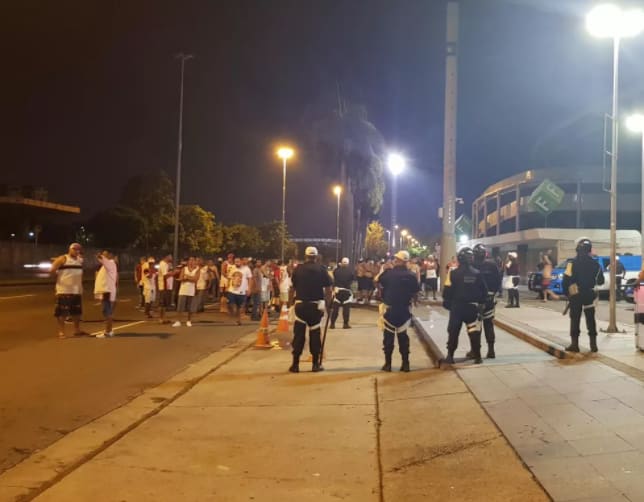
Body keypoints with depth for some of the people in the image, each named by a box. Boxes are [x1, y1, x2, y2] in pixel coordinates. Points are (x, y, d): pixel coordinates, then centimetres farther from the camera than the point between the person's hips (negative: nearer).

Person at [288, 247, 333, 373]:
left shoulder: (298, 269, 2)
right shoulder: (321, 269, -1)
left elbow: (293, 288, 3)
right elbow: (328, 289, -4)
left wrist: (292, 301, 14)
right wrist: (326, 302, 7)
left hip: (300, 304, 1)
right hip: (316, 305, -1)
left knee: (298, 333, 5)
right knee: (315, 334, 8)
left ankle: (295, 364, 6)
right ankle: (316, 363, 11)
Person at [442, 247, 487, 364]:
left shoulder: (453, 273, -8)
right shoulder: (477, 273, -1)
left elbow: (448, 290, -8)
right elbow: (483, 290, 5)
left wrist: (446, 302, 4)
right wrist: (481, 303, 16)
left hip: (456, 306, -1)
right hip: (472, 306, 1)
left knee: (453, 331, 7)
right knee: (474, 332, 7)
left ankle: (450, 356, 7)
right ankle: (477, 356, 8)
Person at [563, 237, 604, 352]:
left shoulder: (572, 263, -11)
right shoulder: (595, 264, 1)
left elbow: (566, 280, -12)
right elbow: (600, 281, 9)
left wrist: (567, 293, 1)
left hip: (575, 295, -3)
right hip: (590, 295, 3)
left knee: (575, 319, 3)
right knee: (590, 319, 10)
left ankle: (574, 344, 0)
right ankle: (593, 344, 10)